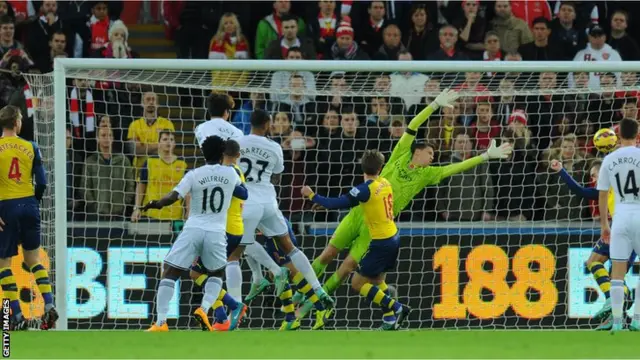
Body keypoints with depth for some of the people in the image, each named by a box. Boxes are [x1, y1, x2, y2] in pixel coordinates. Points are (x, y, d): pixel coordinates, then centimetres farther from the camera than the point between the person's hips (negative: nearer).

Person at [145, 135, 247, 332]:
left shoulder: (194, 175, -2)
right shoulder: (231, 173, 6)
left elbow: (173, 196, -10)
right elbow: (242, 193, 26)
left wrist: (156, 204, 8)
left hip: (193, 230, -2)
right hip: (216, 233, 2)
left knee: (170, 273, 3)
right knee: (217, 274, 24)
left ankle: (161, 323, -7)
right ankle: (204, 309, -1)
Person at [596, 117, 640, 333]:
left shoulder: (609, 160, 5)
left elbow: (602, 196, 10)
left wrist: (604, 224, 20)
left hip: (620, 216, 2)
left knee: (617, 270, 4)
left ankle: (617, 320, -1)